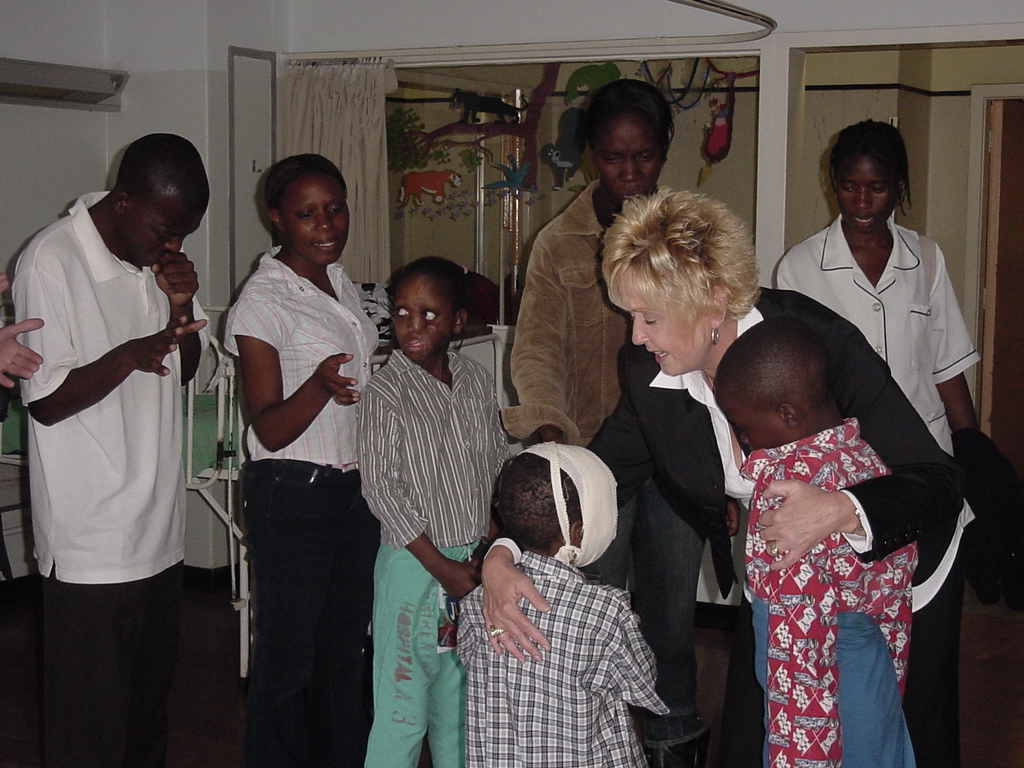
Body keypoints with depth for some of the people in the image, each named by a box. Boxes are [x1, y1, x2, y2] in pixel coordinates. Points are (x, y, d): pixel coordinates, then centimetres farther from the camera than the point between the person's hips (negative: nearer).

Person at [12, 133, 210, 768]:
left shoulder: (162, 257, 8)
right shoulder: (51, 262, -14)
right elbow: (47, 402, -14)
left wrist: (180, 310, -3)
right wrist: (128, 356, -28)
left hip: (160, 525, 7)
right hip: (91, 543, -7)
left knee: (151, 702, 17)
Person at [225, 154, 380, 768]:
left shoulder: (343, 285, 11)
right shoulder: (264, 301, -13)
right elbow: (270, 428, -17)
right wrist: (320, 386, -33)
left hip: (355, 489, 7)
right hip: (293, 496, -7)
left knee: (344, 651, 16)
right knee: (287, 658, 2)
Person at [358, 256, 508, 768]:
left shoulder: (476, 381, 5)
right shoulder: (387, 391, -11)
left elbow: (499, 467, 11)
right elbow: (383, 490, -13)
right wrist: (441, 566, -14)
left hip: (475, 559, 5)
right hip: (414, 561, -5)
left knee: (462, 693, 15)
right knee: (404, 698, -1)